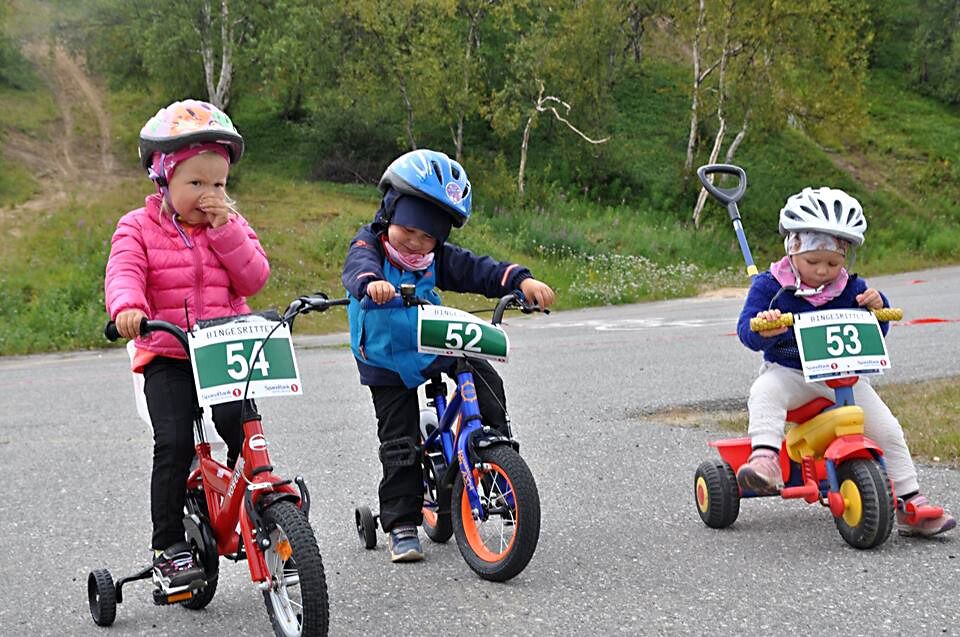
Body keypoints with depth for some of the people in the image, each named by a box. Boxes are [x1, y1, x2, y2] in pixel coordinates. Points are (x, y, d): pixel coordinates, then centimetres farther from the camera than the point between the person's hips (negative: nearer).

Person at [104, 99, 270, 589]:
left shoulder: (229, 224, 10)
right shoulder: (139, 228, 2)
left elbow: (254, 279, -1)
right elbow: (124, 274, -15)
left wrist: (226, 230, -12)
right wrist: (127, 308, -38)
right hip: (167, 356, -2)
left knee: (244, 433, -16)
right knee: (174, 443, -16)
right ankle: (168, 547, -5)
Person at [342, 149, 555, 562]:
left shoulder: (436, 258, -3)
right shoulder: (369, 245, -15)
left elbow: (476, 270, -13)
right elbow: (359, 265, -37)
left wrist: (520, 280, -32)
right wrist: (371, 283, -62)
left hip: (437, 346, 3)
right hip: (387, 362, -3)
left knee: (486, 382, -20)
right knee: (399, 446, -2)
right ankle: (401, 525, 8)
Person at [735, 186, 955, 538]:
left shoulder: (851, 289, 4)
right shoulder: (770, 286, -6)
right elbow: (746, 331, -12)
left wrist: (876, 307, -15)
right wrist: (761, 328, -36)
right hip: (787, 372, -2)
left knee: (888, 430, -9)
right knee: (764, 393, -37)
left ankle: (910, 502, 0)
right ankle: (764, 457, -48)